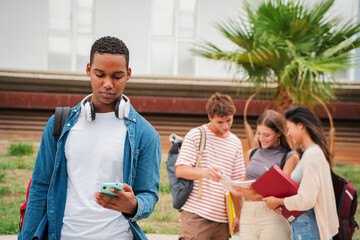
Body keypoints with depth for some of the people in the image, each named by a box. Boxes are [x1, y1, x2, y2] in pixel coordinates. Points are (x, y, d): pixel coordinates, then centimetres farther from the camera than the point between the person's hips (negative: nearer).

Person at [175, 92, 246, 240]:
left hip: (223, 218, 4)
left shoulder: (236, 143, 15)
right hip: (196, 214, -4)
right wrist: (204, 172, -28)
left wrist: (238, 215, 13)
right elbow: (180, 170, -9)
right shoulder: (195, 135, 1)